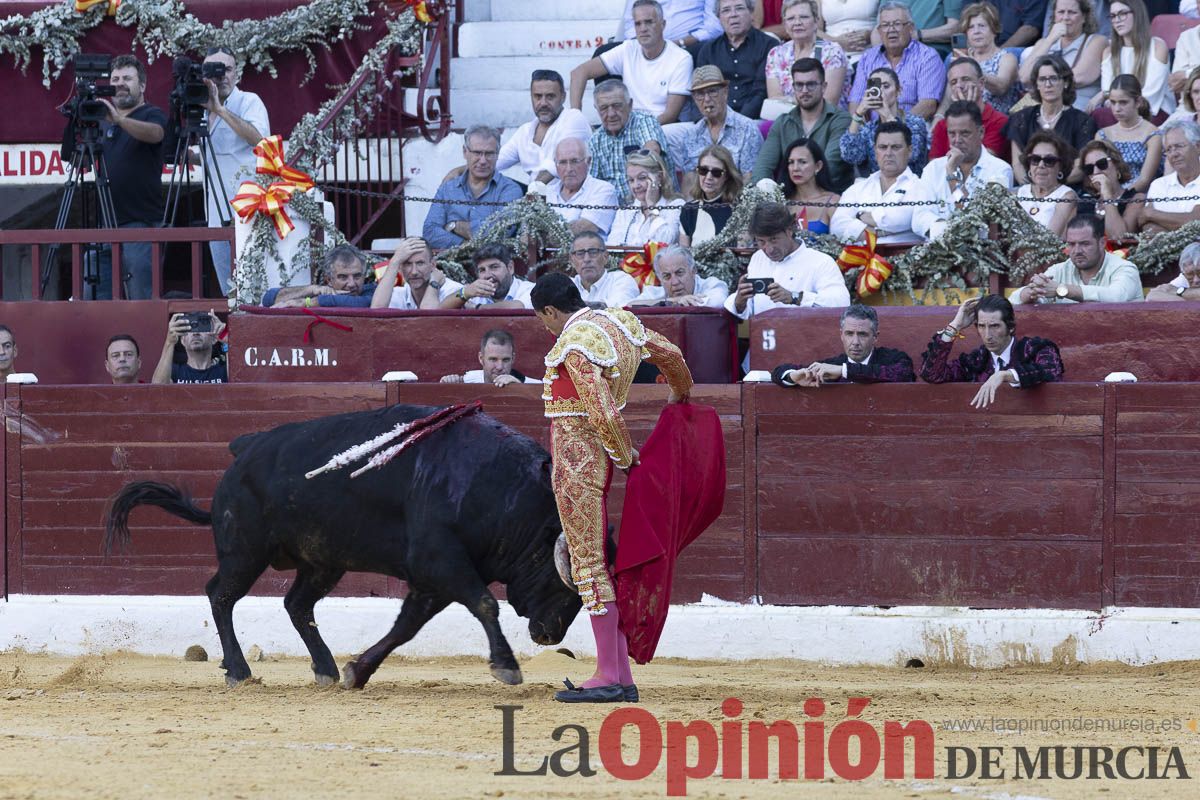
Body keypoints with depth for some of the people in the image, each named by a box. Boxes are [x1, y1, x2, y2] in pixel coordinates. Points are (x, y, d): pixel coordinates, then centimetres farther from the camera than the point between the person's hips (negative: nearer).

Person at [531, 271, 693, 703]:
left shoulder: (575, 346, -18)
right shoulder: (618, 322, 9)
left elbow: (604, 414, -23)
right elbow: (670, 354, 24)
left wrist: (625, 456, -5)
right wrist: (679, 392, 45)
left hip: (576, 453, -9)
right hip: (597, 455, 9)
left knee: (588, 562, -7)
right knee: (599, 561, 13)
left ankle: (609, 676, -8)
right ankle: (621, 676, 13)